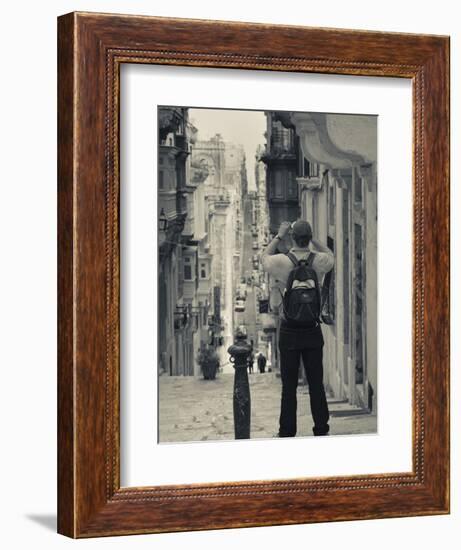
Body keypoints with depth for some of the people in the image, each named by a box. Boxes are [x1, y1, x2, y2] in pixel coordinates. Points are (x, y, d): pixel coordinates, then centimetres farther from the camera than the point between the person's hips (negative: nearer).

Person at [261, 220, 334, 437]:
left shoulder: (282, 262, -12)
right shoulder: (319, 261, -7)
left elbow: (264, 257, 12)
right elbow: (331, 255, 20)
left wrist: (279, 236, 18)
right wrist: (312, 238, 18)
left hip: (289, 331, -2)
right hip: (313, 330, 2)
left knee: (289, 386, 4)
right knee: (316, 384, 9)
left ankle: (287, 432, 8)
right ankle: (321, 429, 14)